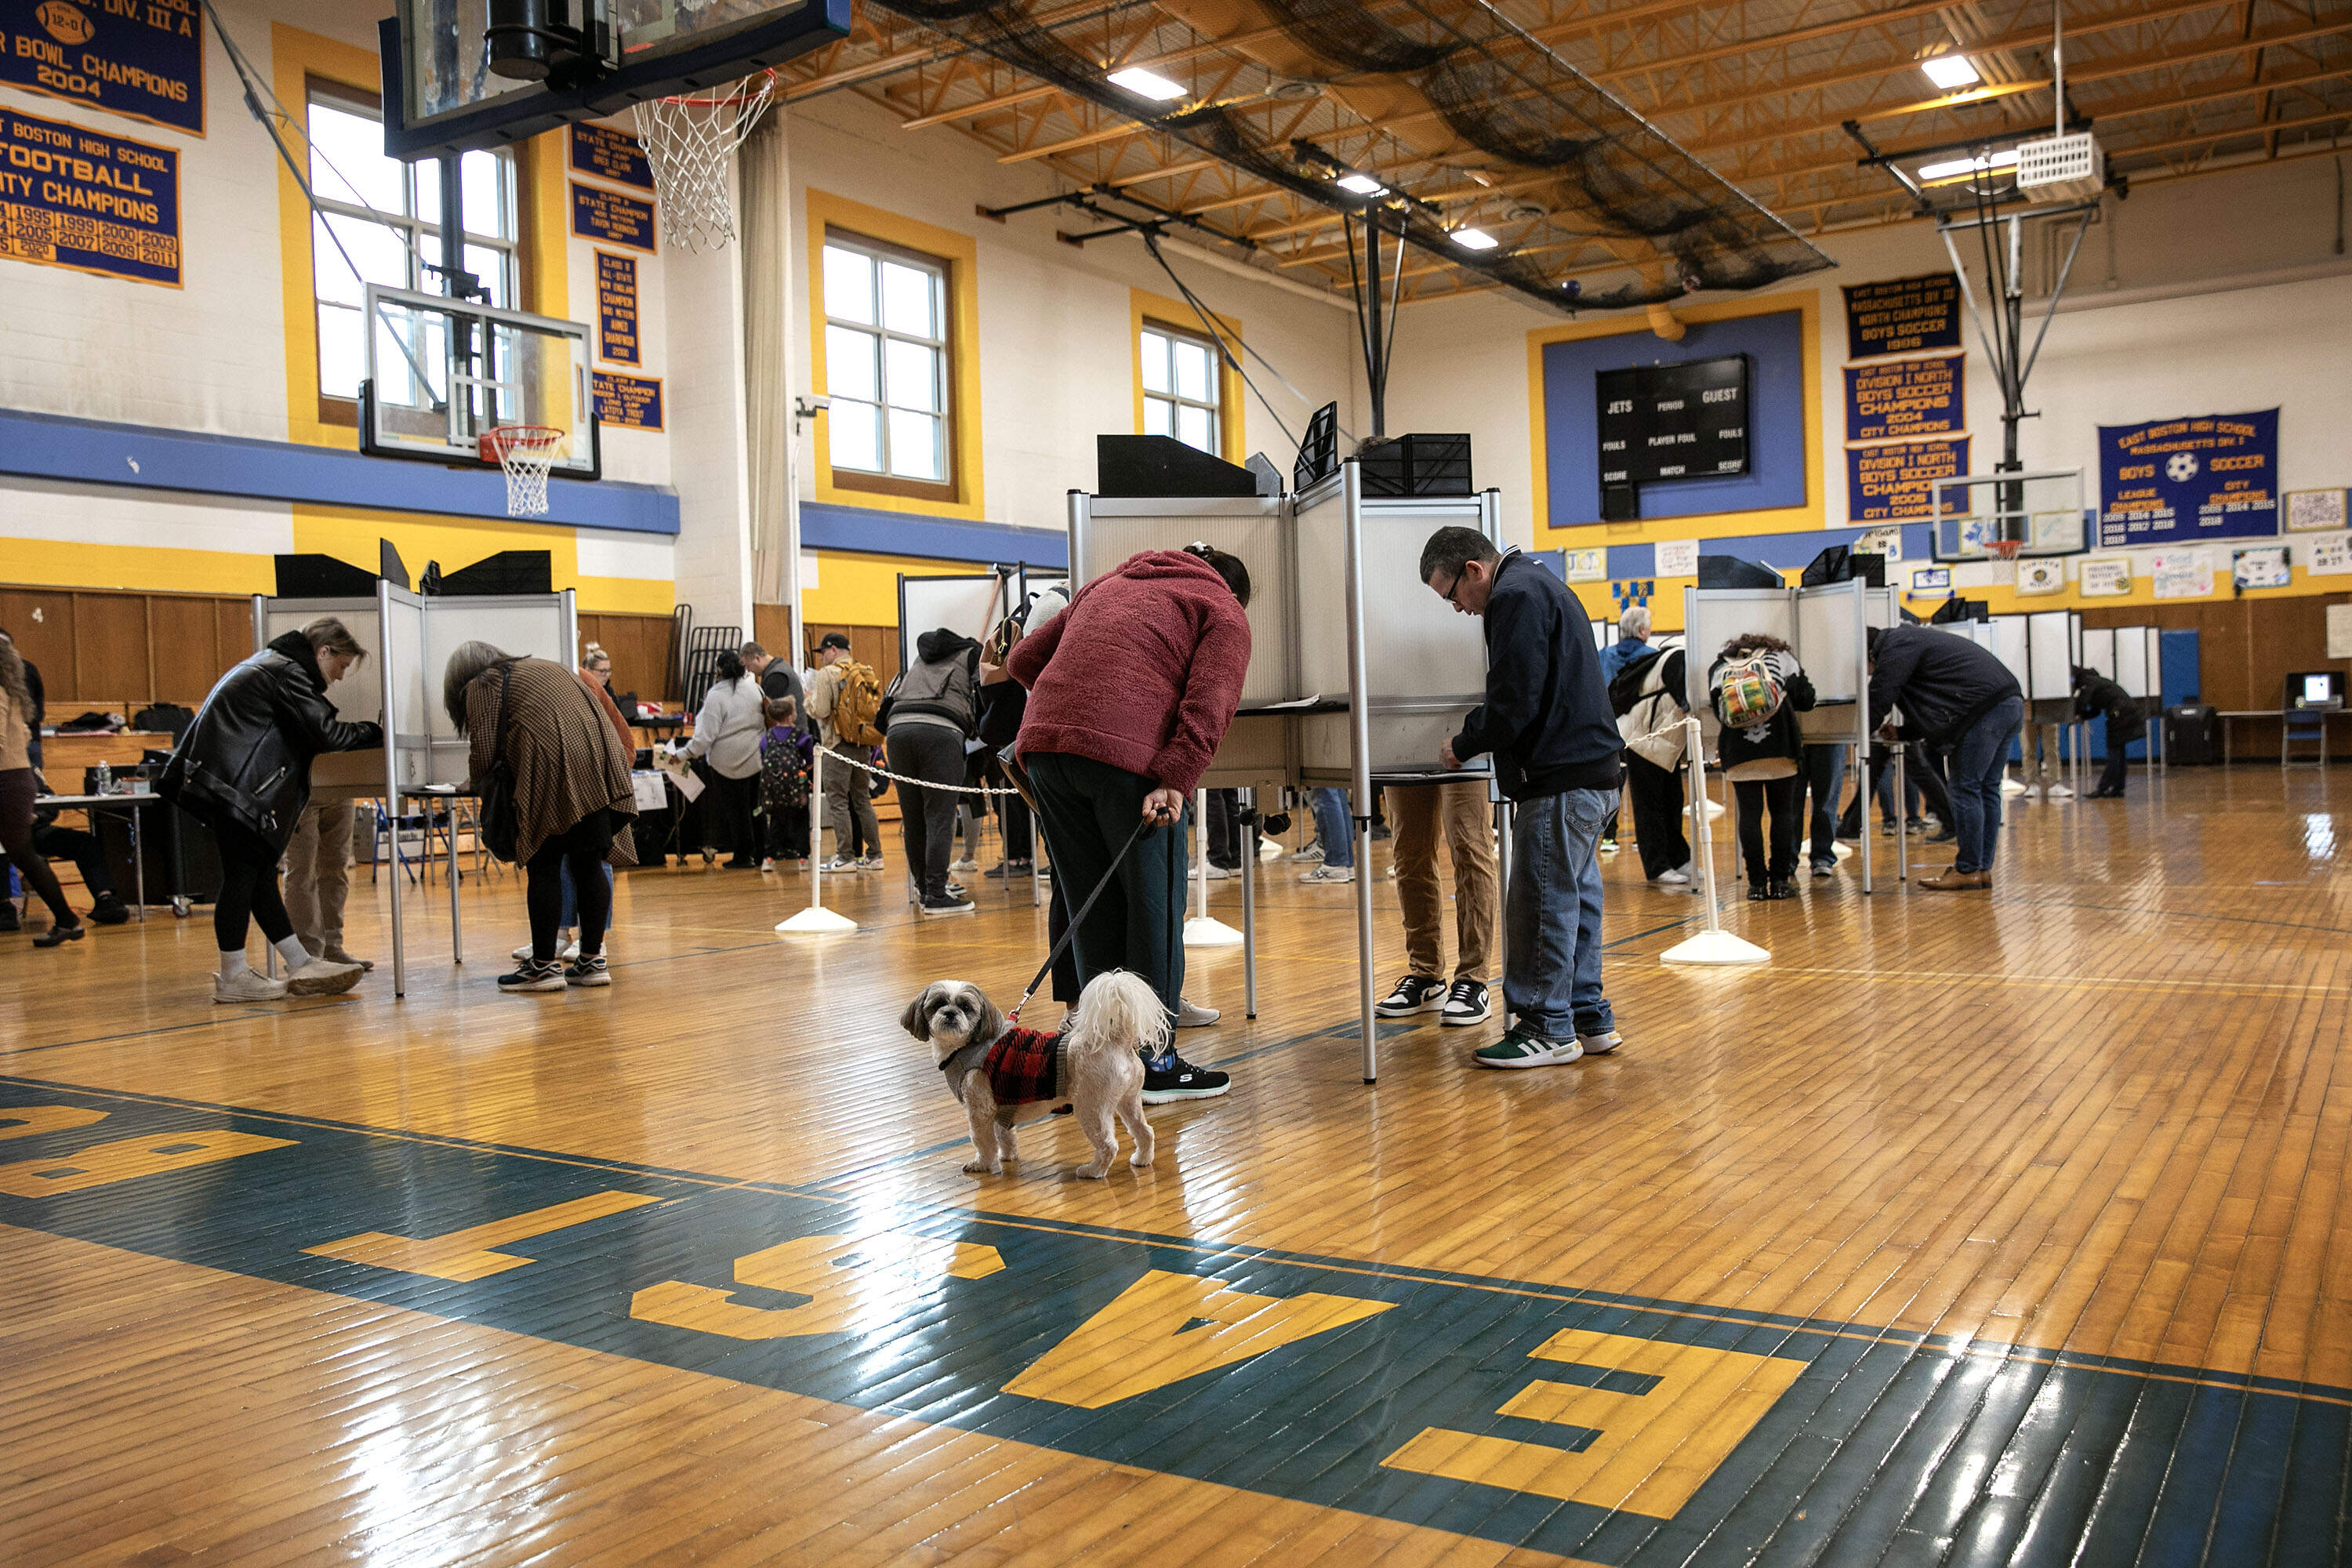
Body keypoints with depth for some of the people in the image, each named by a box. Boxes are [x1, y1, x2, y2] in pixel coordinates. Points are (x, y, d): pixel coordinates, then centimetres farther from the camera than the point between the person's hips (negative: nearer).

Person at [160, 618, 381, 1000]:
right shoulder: (287, 673, -12)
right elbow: (326, 734, -18)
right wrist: (376, 733, -5)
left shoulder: (271, 662, 20)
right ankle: (232, 978, 1)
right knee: (243, 874, -5)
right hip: (230, 781, -11)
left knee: (260, 873, 9)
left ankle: (302, 965, 12)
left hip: (225, 778, 11)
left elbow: (309, 731, 22)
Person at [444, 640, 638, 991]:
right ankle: (592, 961, 12)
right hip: (602, 763, 7)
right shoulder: (546, 667, 31)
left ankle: (544, 966, 3)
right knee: (589, 866, 9)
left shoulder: (480, 687, 11)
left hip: (555, 773, -7)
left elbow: (485, 749, 0)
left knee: (543, 868, 0)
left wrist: (474, 783, 20)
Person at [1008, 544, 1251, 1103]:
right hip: (1128, 753, -6)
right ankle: (1154, 1066, 9)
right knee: (1155, 909, 5)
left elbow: (1023, 660, 29)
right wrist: (1175, 781, -15)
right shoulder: (1223, 612, 16)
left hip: (1043, 742, 6)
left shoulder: (1107, 584, 33)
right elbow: (1209, 705, -5)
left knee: (1094, 910, 13)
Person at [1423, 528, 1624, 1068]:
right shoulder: (1539, 586, 22)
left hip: (1561, 778, -11)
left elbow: (1516, 701, -18)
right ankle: (1589, 1019, 21)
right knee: (1576, 896, 14)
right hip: (1590, 769, 11)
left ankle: (1547, 1028, 1)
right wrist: (1472, 739, 18)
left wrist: (1463, 746, -5)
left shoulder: (1516, 596, -12)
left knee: (1542, 902, -5)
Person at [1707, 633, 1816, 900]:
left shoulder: (1718, 667, 20)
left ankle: (1757, 883, 3)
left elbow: (1719, 709, 10)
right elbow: (1806, 699, 15)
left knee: (1749, 815, 3)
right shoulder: (1782, 658, 20)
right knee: (1783, 812, 9)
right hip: (1780, 747, -1)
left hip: (1738, 751, 1)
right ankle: (1779, 881, 8)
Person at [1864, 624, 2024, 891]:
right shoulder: (1910, 638, 27)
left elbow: (1879, 698, -5)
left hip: (1986, 707, -10)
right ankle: (1983, 868, 15)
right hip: (2011, 701, 10)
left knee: (1966, 789, -5)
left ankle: (1968, 870, -1)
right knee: (1987, 789, 12)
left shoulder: (1894, 648, -4)